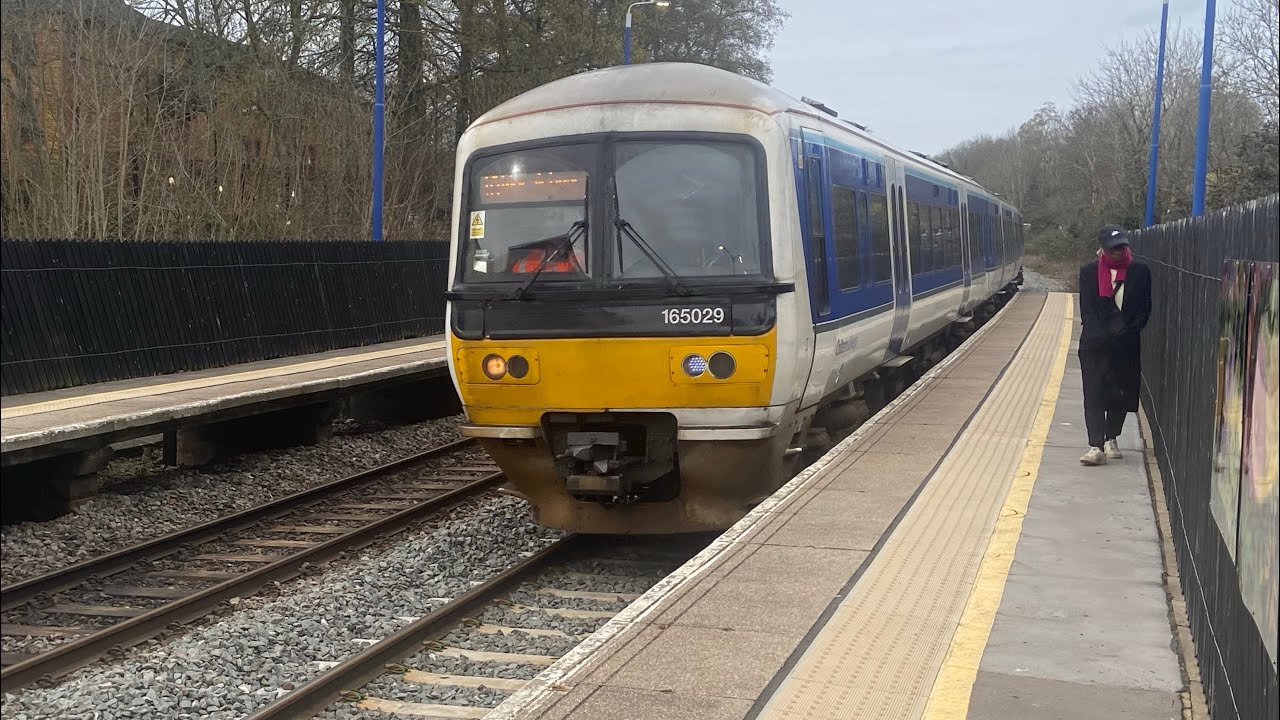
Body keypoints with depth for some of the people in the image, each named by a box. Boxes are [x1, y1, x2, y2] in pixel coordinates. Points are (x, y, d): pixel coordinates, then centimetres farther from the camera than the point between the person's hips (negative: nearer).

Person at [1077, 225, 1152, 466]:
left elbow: (1144, 310, 2)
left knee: (1122, 393, 10)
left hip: (1127, 345, 1)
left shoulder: (1140, 272, 2)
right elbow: (1087, 311, -2)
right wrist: (1104, 337, -15)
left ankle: (1111, 439, 29)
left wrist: (1126, 333, -11)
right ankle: (1096, 446, -12)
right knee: (1093, 394, -9)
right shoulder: (1089, 272, 2)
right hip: (1095, 344, -1)